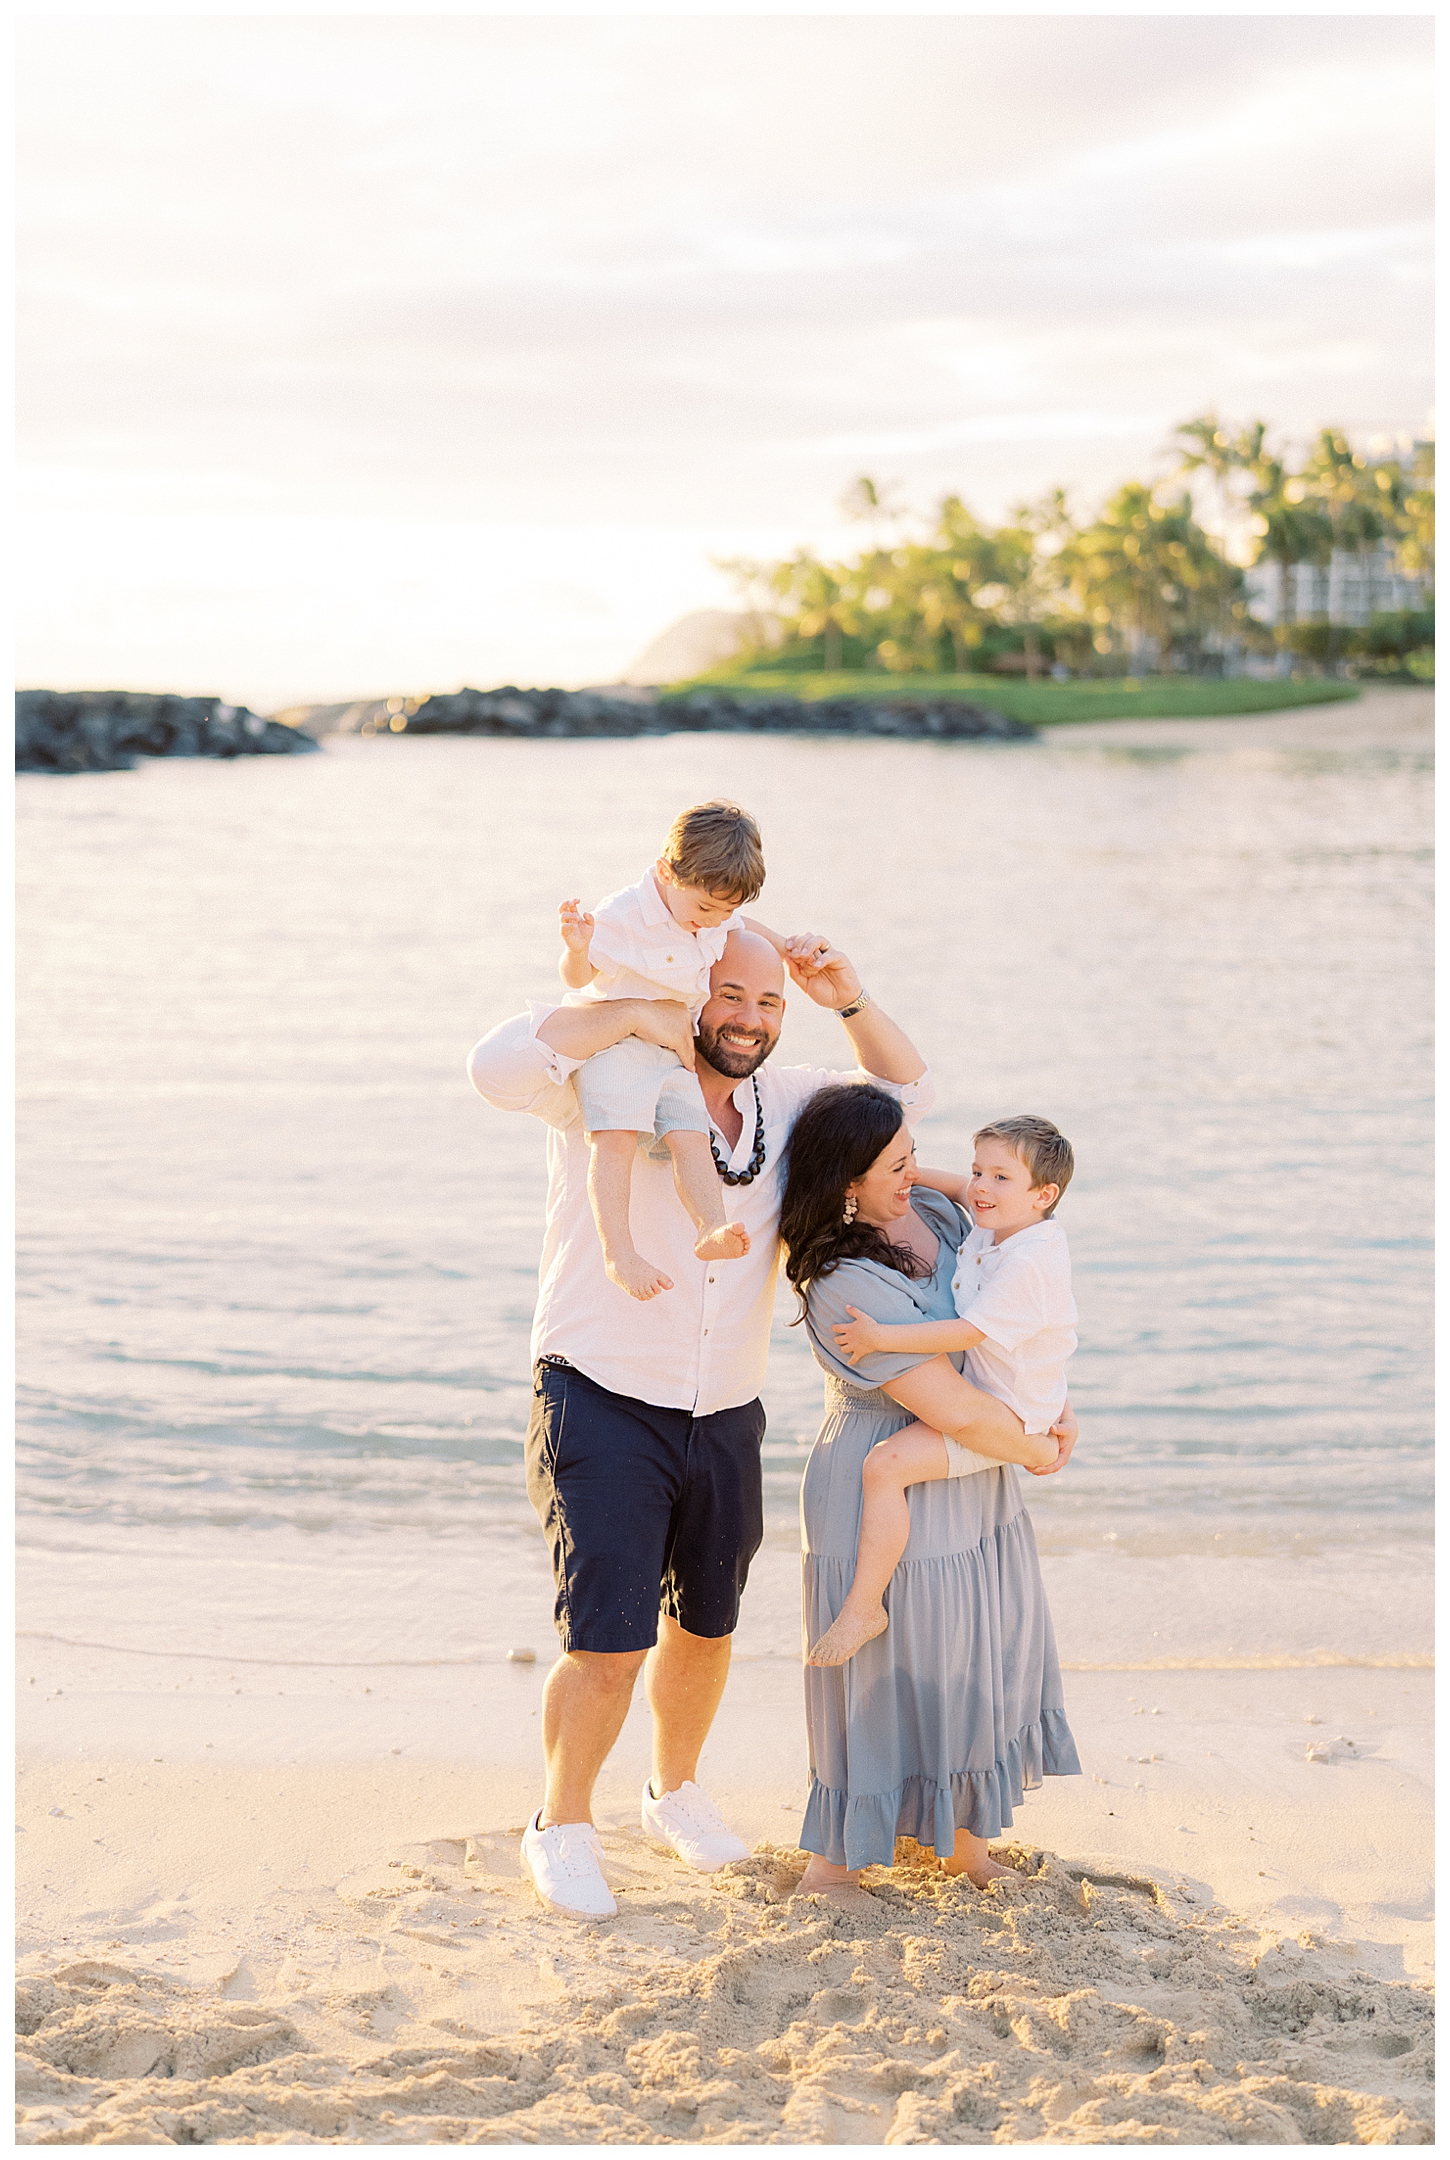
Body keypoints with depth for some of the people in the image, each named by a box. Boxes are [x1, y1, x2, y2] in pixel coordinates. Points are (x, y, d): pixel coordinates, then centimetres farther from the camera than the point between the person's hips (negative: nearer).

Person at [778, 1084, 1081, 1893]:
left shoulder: (936, 1212, -1)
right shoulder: (844, 1283, -27)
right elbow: (954, 1409, -27)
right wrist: (1039, 1456, -12)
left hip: (972, 1487, 9)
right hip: (889, 1494, -8)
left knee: (979, 1661, 18)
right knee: (889, 1671, 4)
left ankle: (964, 1838, 35)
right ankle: (838, 1854, 23)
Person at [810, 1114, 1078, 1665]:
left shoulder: (1029, 1263, -28)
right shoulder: (999, 1220, 1)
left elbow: (969, 1331, -30)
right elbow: (961, 1190, 22)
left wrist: (881, 1338, -29)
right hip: (984, 1394, 11)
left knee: (884, 1465, -25)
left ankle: (864, 1604, -20)